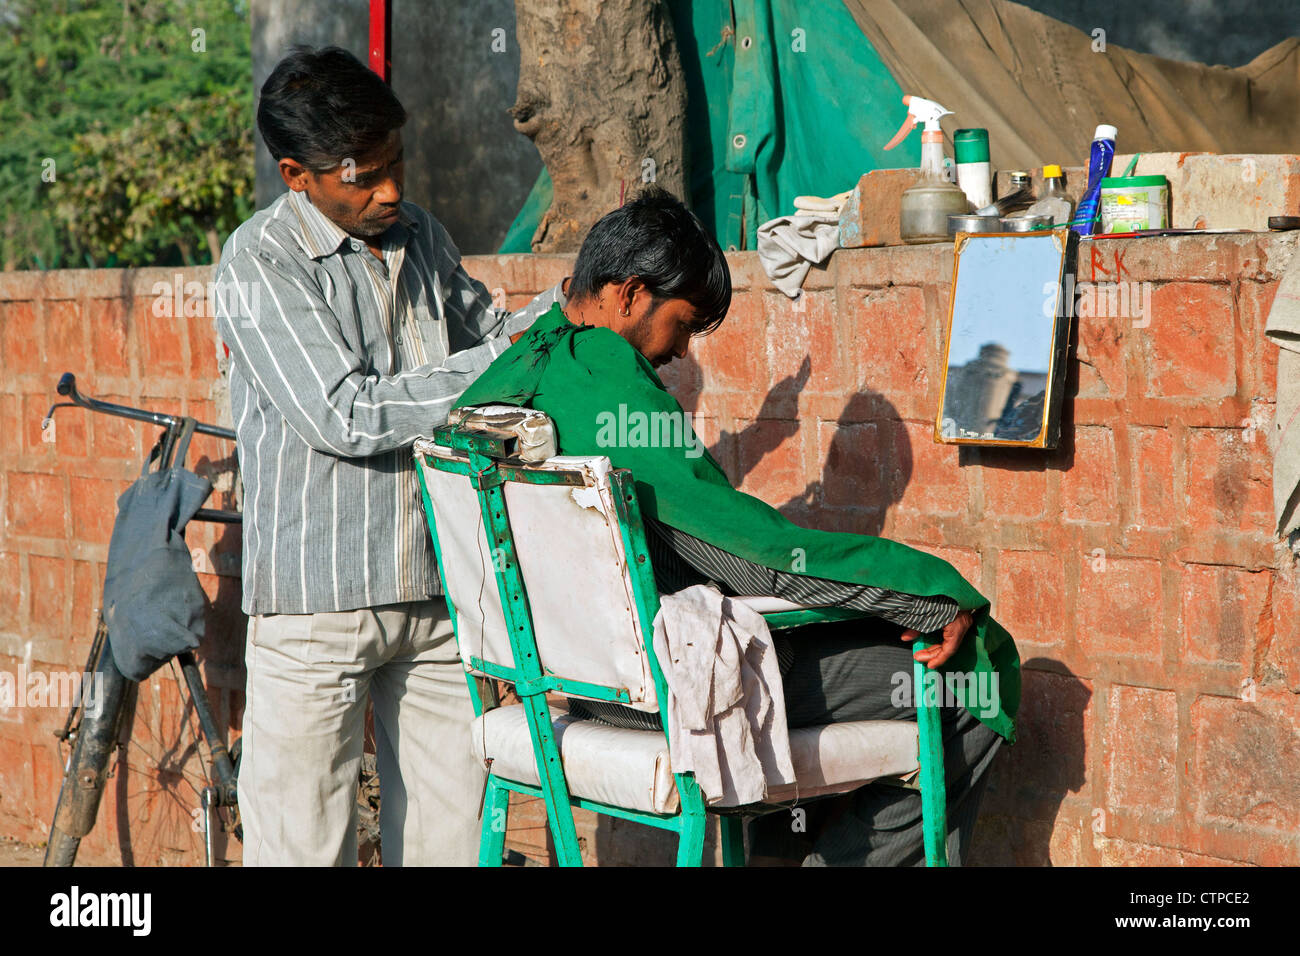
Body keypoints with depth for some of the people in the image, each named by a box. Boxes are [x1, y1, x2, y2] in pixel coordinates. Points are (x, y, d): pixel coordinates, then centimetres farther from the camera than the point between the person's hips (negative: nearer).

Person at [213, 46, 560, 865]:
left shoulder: (419, 234, 10)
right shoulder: (261, 261, -10)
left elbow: (485, 333, 24)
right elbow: (348, 416, -18)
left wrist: (562, 308, 3)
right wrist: (503, 361, -16)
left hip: (438, 584, 6)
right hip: (319, 594, -5)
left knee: (450, 830, 8)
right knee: (305, 841, 0)